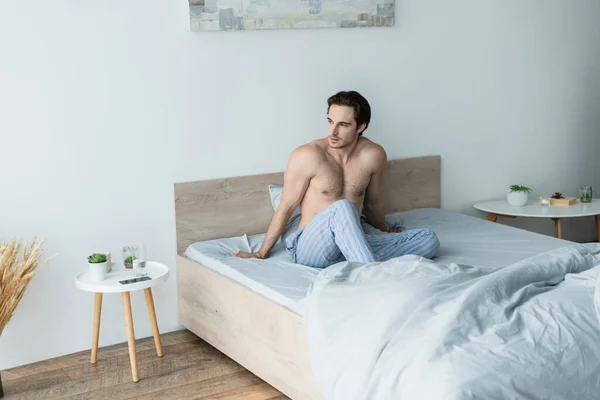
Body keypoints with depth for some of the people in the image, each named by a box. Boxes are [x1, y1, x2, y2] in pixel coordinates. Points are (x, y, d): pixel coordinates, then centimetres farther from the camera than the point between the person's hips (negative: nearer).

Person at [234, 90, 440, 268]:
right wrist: (261, 253, 4)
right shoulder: (308, 156, -11)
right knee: (341, 208, -35)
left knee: (429, 239, -10)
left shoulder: (373, 155, 0)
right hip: (311, 250, -5)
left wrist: (384, 231, 35)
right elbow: (286, 207, -2)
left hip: (352, 245, 5)